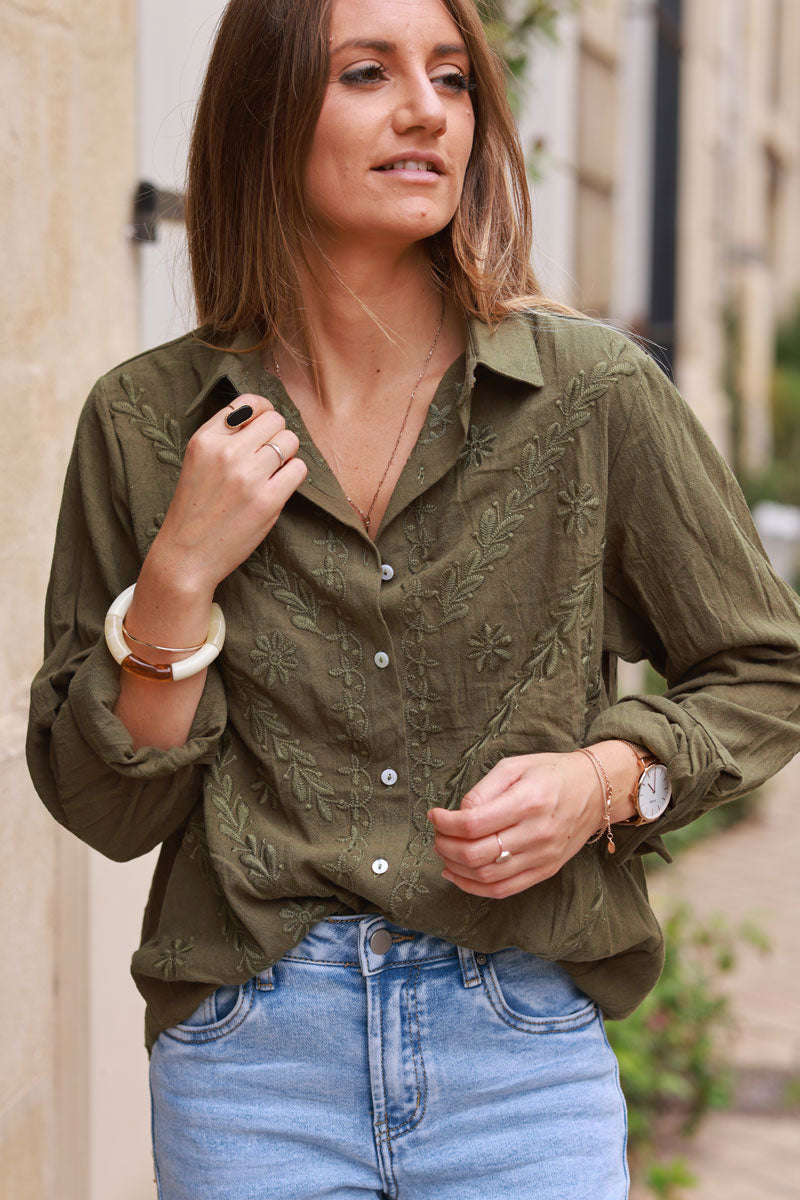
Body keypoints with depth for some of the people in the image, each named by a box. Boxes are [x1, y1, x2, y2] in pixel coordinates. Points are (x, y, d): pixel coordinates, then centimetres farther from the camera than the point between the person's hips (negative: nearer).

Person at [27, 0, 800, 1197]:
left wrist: (610, 779, -10)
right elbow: (104, 809, 1)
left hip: (523, 1051, 0)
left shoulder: (595, 391, -4)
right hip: (248, 1053, 1)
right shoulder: (148, 421, -2)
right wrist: (181, 578, -13)